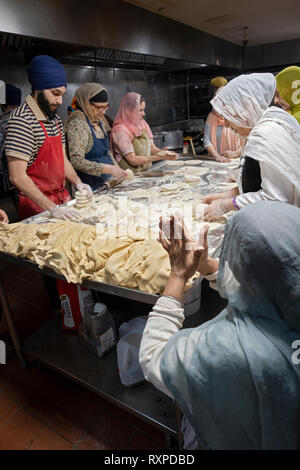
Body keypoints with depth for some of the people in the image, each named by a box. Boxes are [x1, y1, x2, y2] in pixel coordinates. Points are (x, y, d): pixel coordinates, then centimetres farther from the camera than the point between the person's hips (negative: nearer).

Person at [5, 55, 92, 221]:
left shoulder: (55, 119, 9)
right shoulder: (22, 120, -19)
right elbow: (17, 177, -22)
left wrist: (78, 183, -4)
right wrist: (52, 208, -25)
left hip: (62, 197, 8)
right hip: (37, 207, -8)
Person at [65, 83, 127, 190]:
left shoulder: (98, 120, 11)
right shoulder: (77, 122, -15)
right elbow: (76, 161, -23)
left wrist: (117, 168, 4)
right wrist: (109, 169, -26)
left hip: (106, 182, 8)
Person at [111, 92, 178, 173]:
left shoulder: (143, 124, 11)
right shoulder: (120, 131, -13)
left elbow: (152, 148, 14)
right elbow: (133, 160, -16)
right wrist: (159, 157, -21)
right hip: (132, 175, -7)